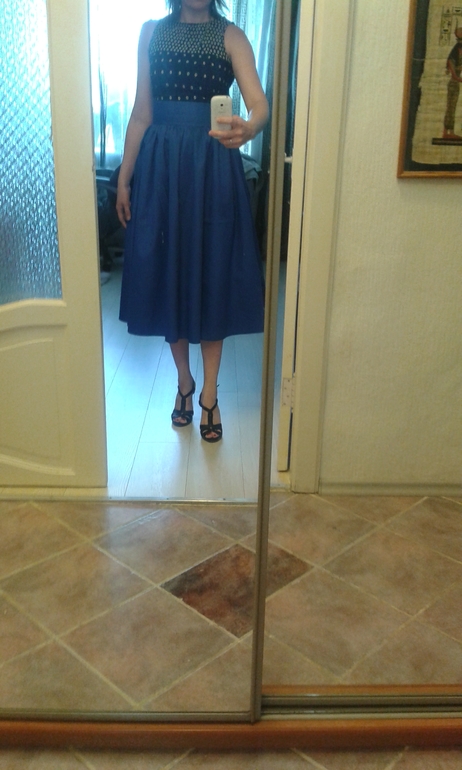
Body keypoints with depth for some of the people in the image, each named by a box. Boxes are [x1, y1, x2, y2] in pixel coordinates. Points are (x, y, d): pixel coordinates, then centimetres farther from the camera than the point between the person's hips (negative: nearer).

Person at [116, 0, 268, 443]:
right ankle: (184, 382, 24)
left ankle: (209, 395, 13)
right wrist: (124, 177, 3)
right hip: (161, 164, 2)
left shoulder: (230, 36, 1)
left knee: (212, 274, 1)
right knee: (166, 270, 6)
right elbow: (141, 113, 7)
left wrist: (248, 129, -38)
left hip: (213, 167, -2)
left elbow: (259, 100, -14)